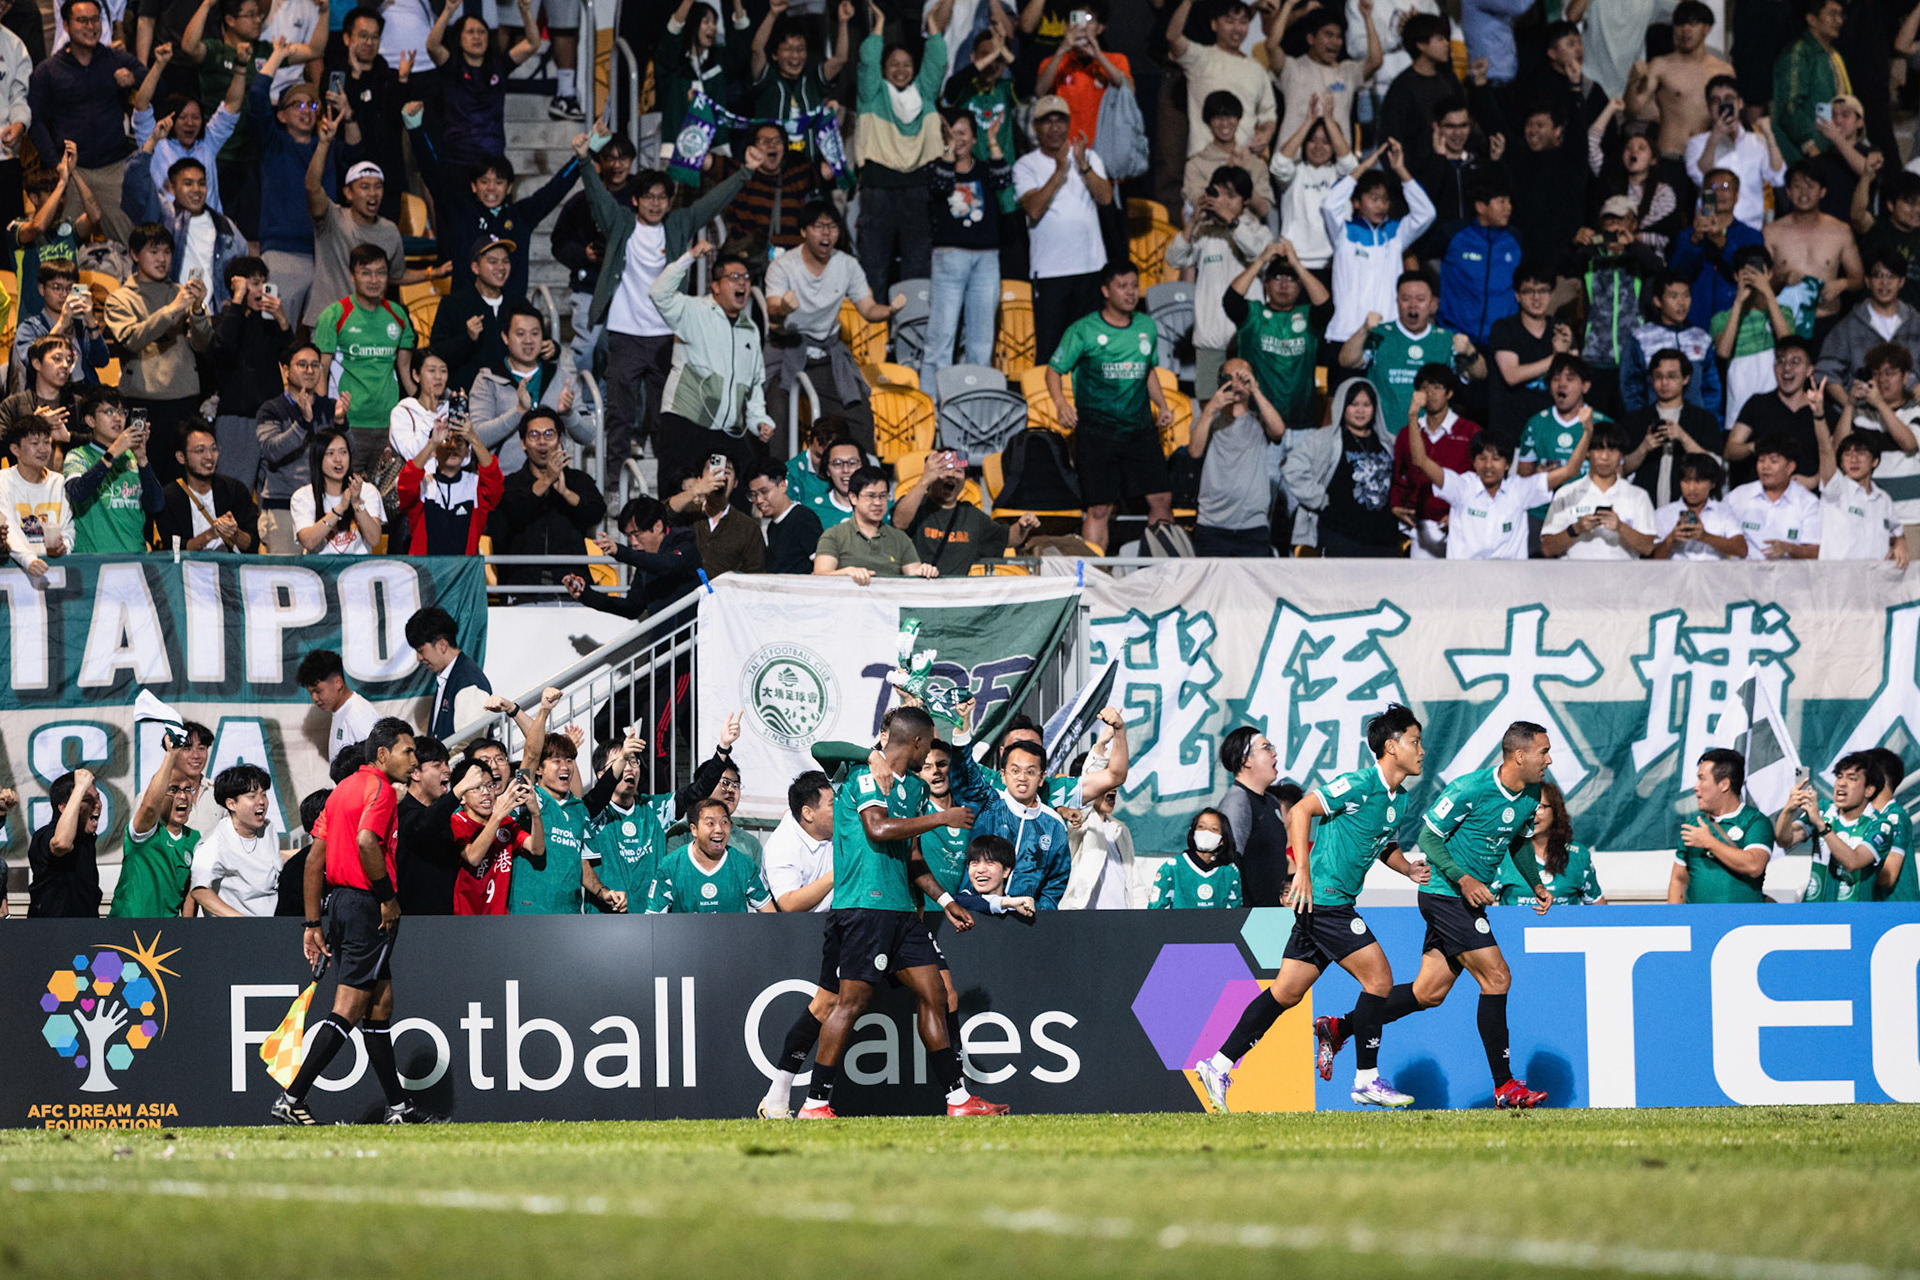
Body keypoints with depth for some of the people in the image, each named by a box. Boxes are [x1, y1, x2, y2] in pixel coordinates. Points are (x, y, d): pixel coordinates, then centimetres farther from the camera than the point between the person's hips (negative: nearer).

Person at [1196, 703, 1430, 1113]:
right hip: (1323, 900, -9)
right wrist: (1303, 871, -21)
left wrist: (1407, 868, 8)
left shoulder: (1399, 799, 14)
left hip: (1338, 905, 9)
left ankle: (1218, 1067, 9)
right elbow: (1300, 811, -16)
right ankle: (1367, 1080, -3)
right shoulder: (1358, 785, -14)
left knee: (1287, 992, 8)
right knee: (1379, 977, -10)